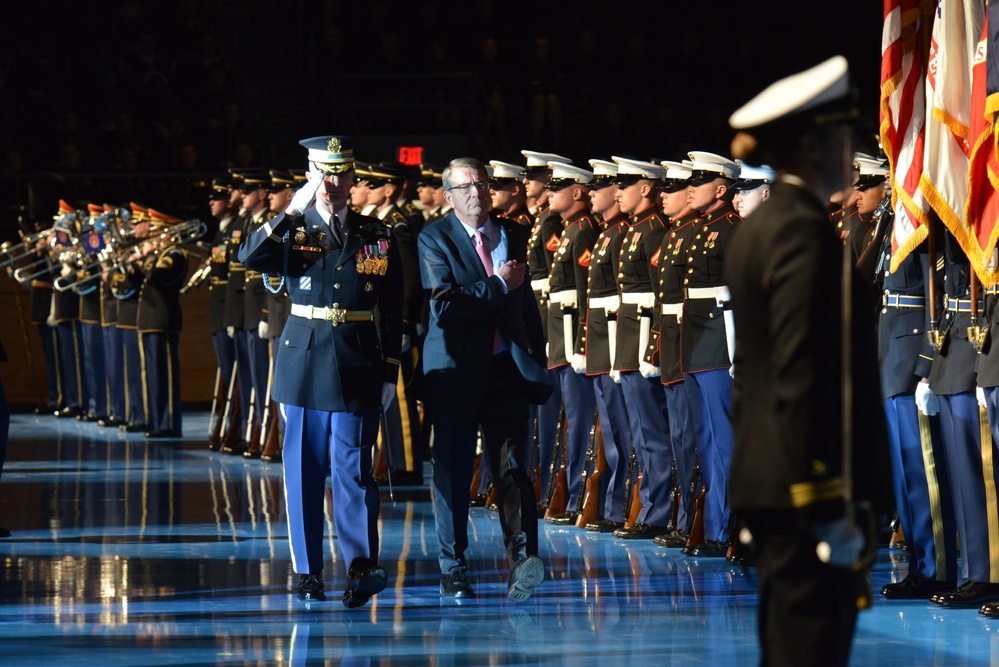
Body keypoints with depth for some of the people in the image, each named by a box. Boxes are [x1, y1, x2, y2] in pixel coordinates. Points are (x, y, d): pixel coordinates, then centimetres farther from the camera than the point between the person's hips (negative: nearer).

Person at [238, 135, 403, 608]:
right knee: (304, 470, 4)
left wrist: (390, 373, 3)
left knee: (354, 468, -6)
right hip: (304, 363, 1)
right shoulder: (293, 232, 4)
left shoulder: (377, 237, 6)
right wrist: (292, 213, -20)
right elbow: (249, 257, -15)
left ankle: (362, 566, -8)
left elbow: (392, 312, 7)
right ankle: (308, 572, 10)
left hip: (358, 369, -1)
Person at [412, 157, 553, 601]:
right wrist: (498, 286, -12)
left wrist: (537, 360, 17)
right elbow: (443, 305, -16)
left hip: (506, 368, 3)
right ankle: (453, 568, 15)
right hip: (454, 370, -3)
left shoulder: (513, 235, 13)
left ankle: (522, 558, -22)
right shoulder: (434, 239, -3)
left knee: (513, 465, -10)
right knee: (452, 471, 5)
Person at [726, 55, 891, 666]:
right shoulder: (806, 233, -14)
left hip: (764, 488, 10)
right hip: (805, 493, -10)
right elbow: (801, 382, -20)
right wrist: (829, 512, -21)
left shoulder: (755, 230, 16)